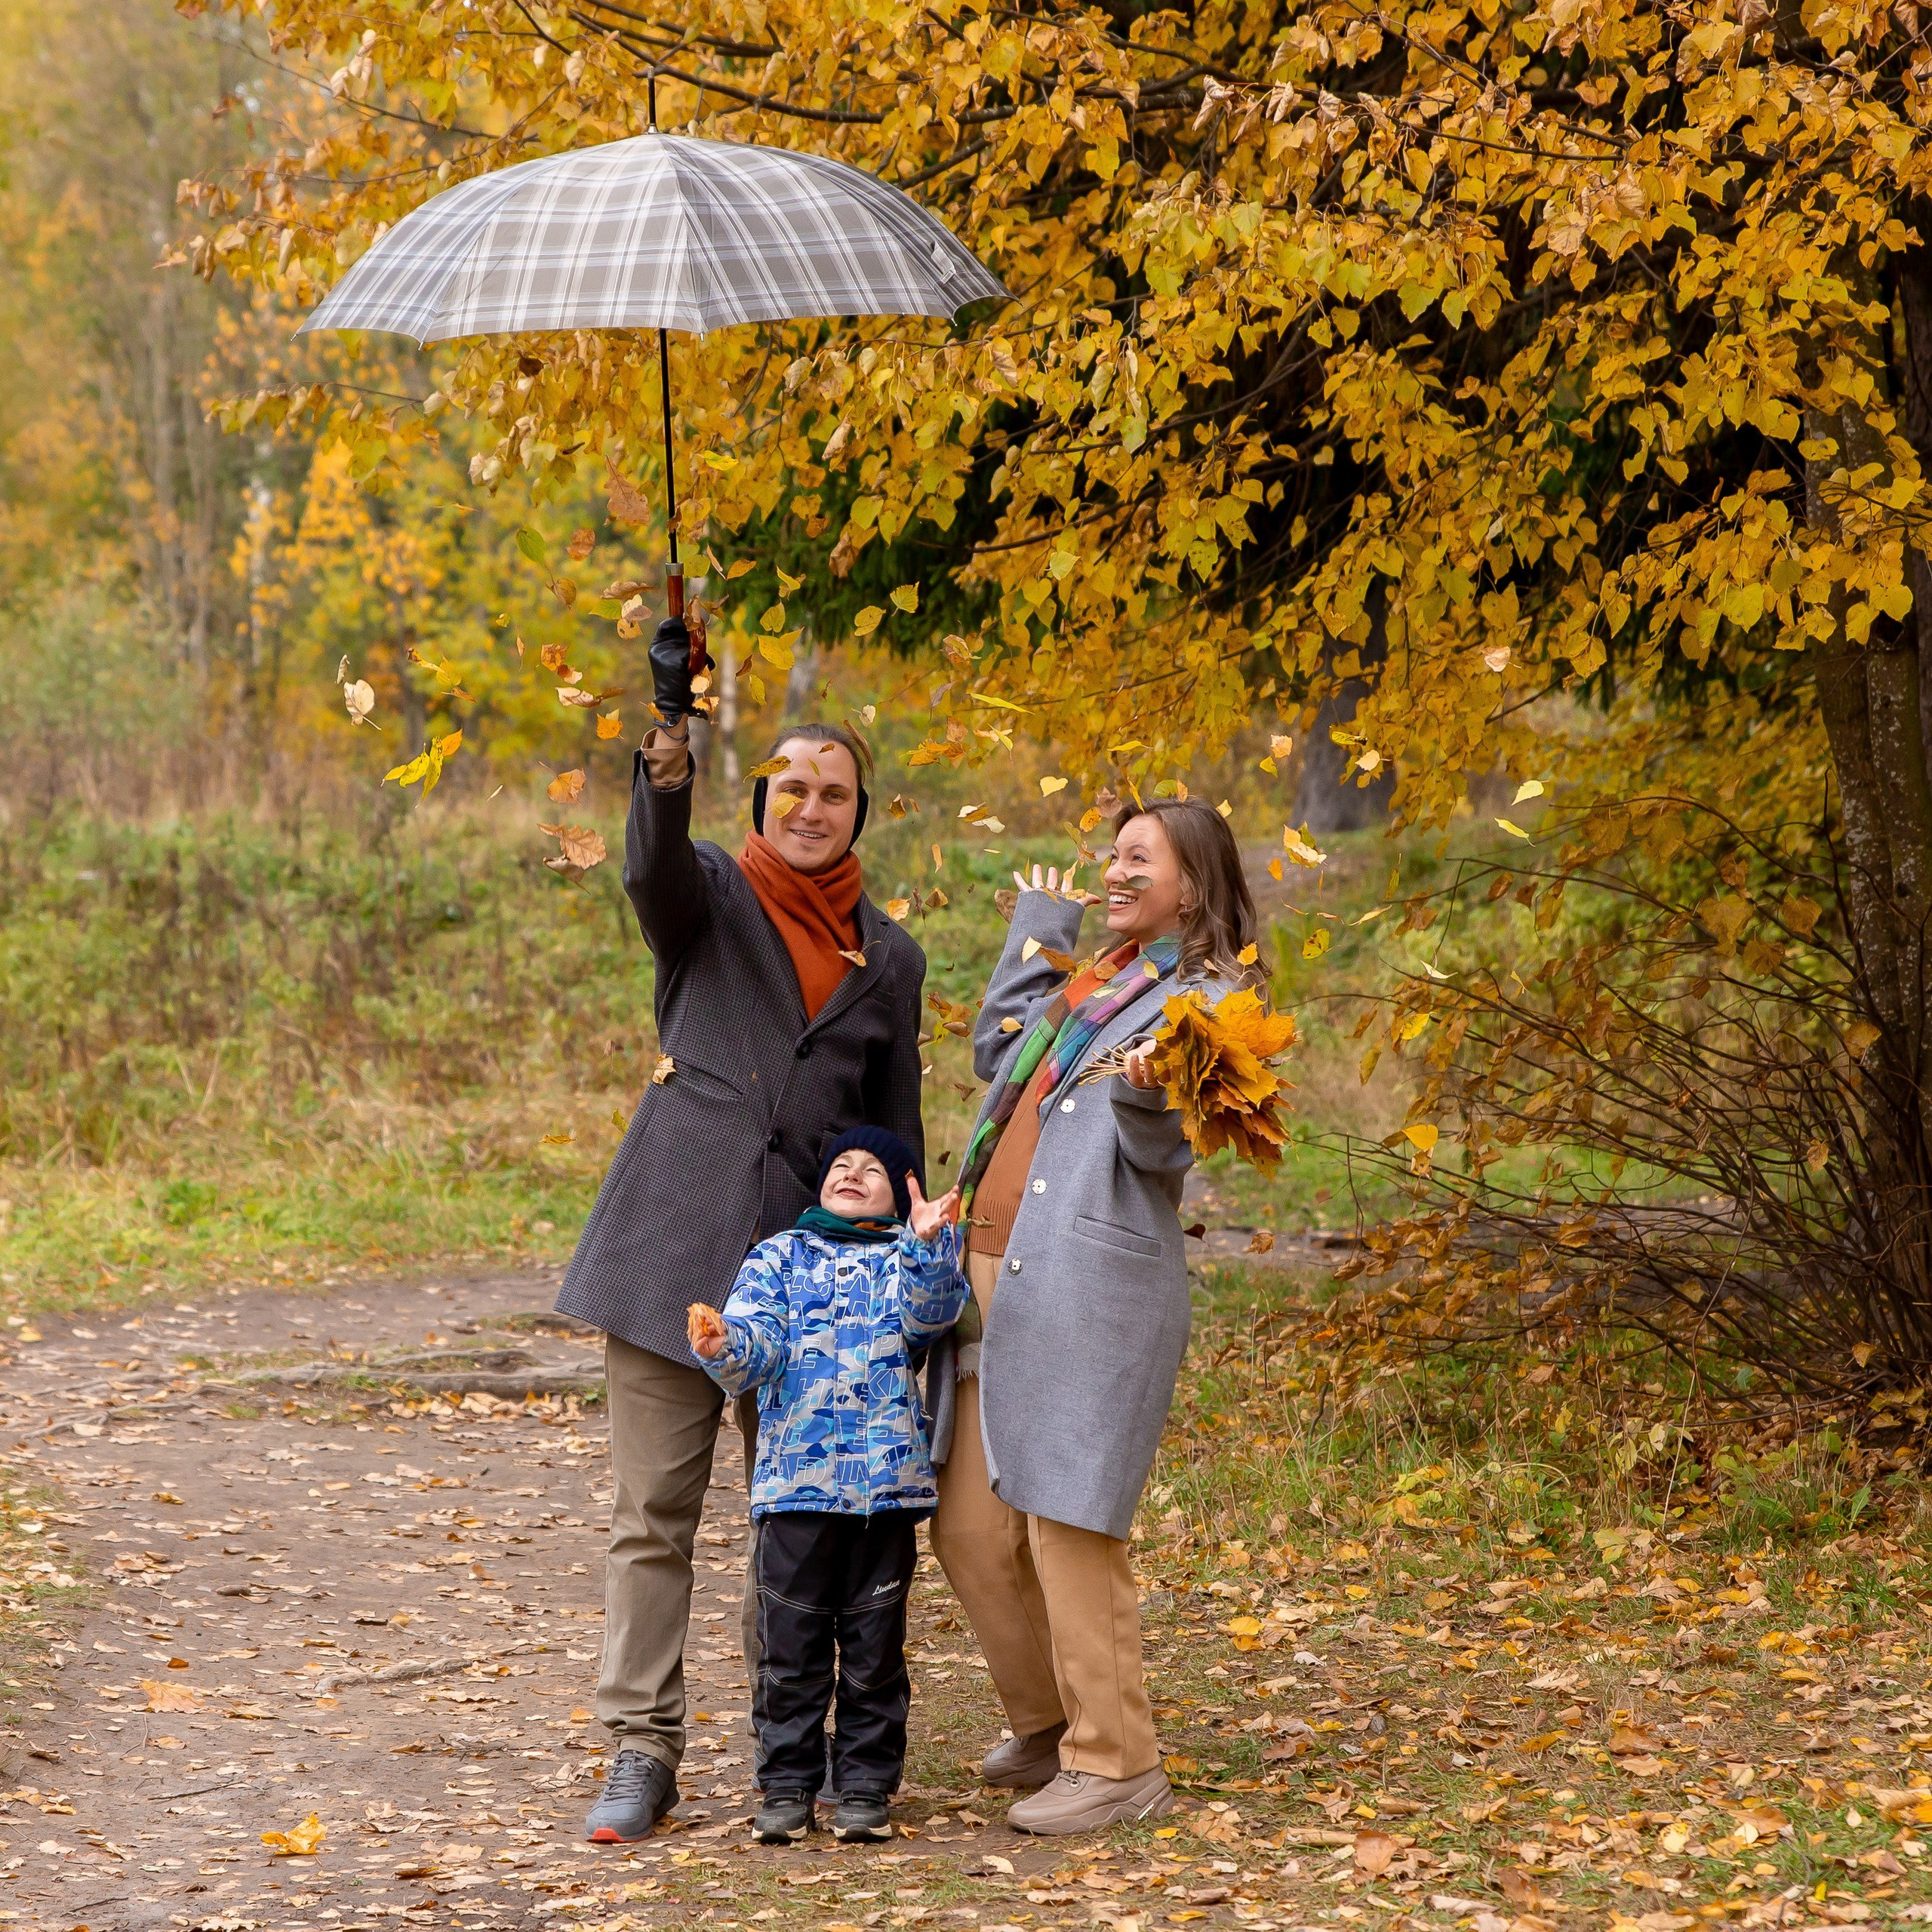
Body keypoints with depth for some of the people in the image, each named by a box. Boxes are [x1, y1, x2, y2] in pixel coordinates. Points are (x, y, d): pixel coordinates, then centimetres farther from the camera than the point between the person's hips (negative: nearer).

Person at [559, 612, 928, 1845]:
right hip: (676, 1248, -3)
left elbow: (899, 1130, 16)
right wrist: (671, 738, -40)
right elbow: (653, 863, -21)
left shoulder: (888, 958, 13)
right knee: (654, 1515, -2)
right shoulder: (709, 899, 4)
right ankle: (643, 1754, 2)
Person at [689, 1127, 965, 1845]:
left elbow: (931, 1314, -11)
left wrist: (928, 1243, -28)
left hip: (887, 1481, 0)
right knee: (790, 1646, 2)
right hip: (795, 1479, 0)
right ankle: (787, 1787, 11)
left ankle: (866, 1788, 13)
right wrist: (724, 1347, -26)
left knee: (875, 1647, 5)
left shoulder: (909, 1257, 10)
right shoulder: (779, 1257, 11)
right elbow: (758, 1345, -3)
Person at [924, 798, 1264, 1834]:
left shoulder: (1208, 997, -1)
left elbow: (1164, 1149, -10)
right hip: (990, 1271, 8)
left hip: (1091, 1283, -8)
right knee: (969, 1528, 7)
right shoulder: (1096, 973, 22)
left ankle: (1116, 1764, -2)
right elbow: (997, 1054, 31)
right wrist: (1036, 932, 32)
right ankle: (1047, 1728, 24)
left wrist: (1145, 1094, -32)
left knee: (1067, 1525, -10)